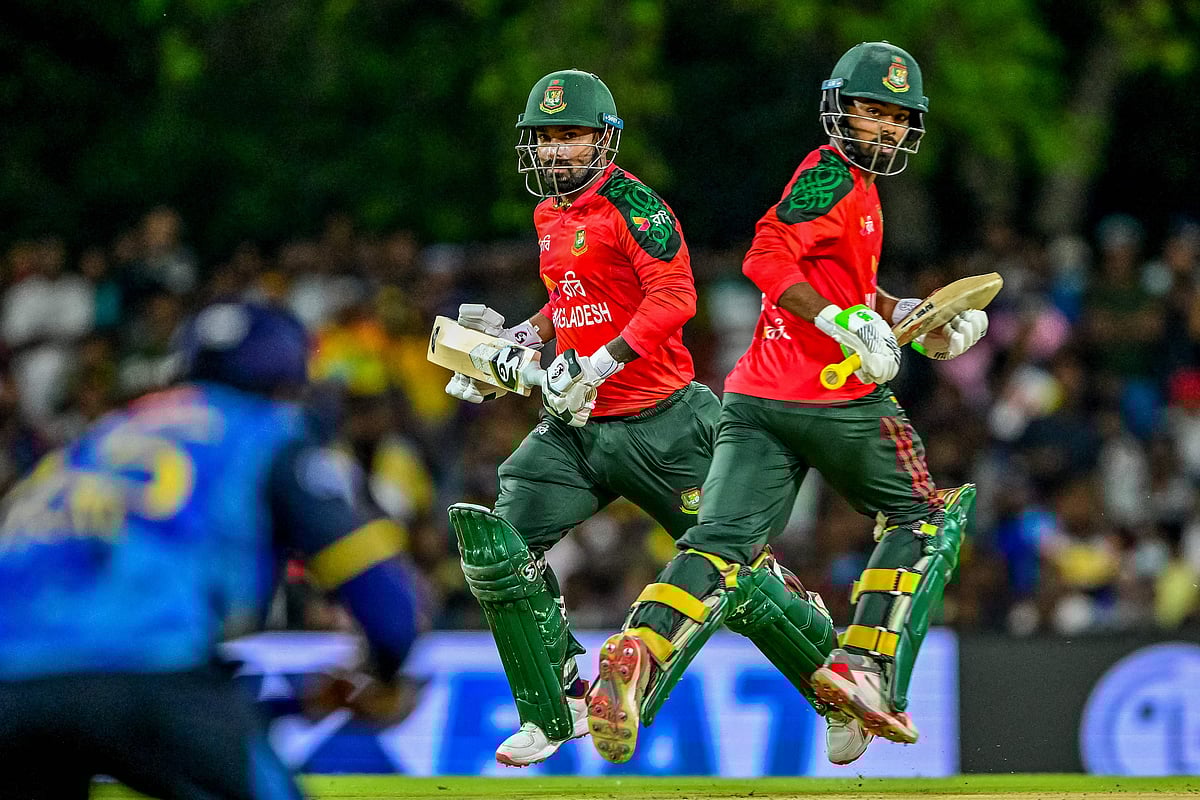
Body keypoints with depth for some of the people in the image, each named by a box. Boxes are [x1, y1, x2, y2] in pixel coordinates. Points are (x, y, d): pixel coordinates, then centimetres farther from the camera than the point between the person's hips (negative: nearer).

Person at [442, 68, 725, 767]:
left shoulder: (632, 204, -12)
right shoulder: (551, 217, 13)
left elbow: (675, 296, -23)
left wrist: (599, 365, -30)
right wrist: (517, 337, 14)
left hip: (660, 421, -7)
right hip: (577, 427, 7)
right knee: (500, 545, -9)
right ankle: (559, 709, 2)